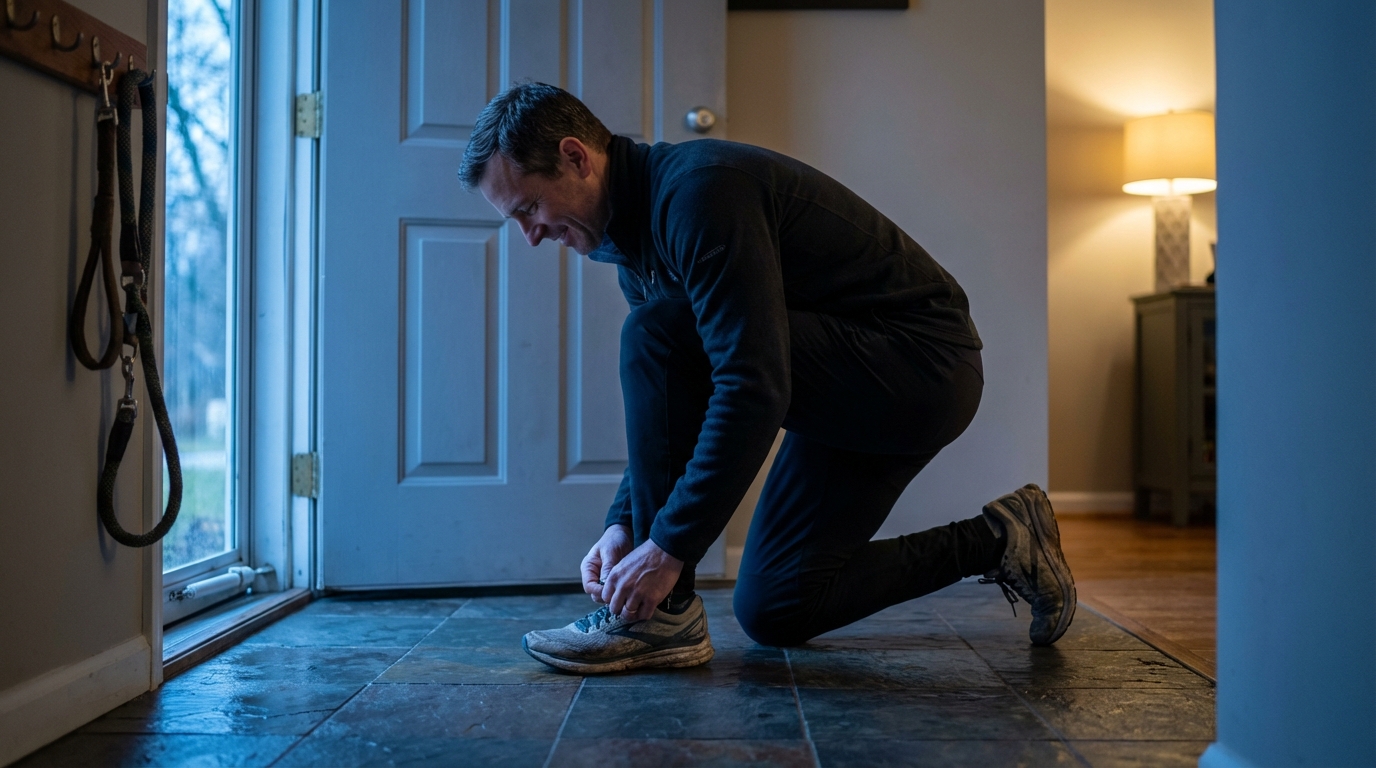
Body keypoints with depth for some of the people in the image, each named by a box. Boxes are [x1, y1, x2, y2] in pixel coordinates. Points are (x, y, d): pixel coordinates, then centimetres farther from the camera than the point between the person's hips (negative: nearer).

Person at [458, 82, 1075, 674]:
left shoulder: (698, 188, -25)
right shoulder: (633, 228, 7)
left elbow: (754, 389, -32)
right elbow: (668, 407, 12)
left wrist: (670, 546, -29)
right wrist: (623, 522, 0)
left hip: (920, 367, -10)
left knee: (657, 334, -25)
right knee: (771, 611, 10)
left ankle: (662, 614, -15)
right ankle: (997, 542, 20)